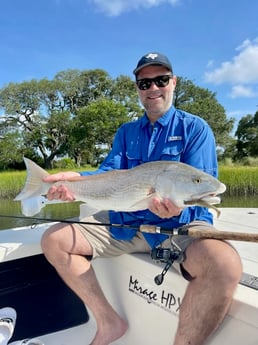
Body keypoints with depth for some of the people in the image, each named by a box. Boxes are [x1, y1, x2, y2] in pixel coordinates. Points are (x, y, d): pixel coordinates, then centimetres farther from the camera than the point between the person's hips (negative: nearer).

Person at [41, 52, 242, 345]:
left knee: (224, 263, -36)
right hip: (126, 222, 5)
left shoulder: (195, 128, 1)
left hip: (182, 222, -4)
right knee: (54, 240, -6)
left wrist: (179, 206, -32)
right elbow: (109, 174, 3)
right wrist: (78, 180, -19)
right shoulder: (126, 132, 15)